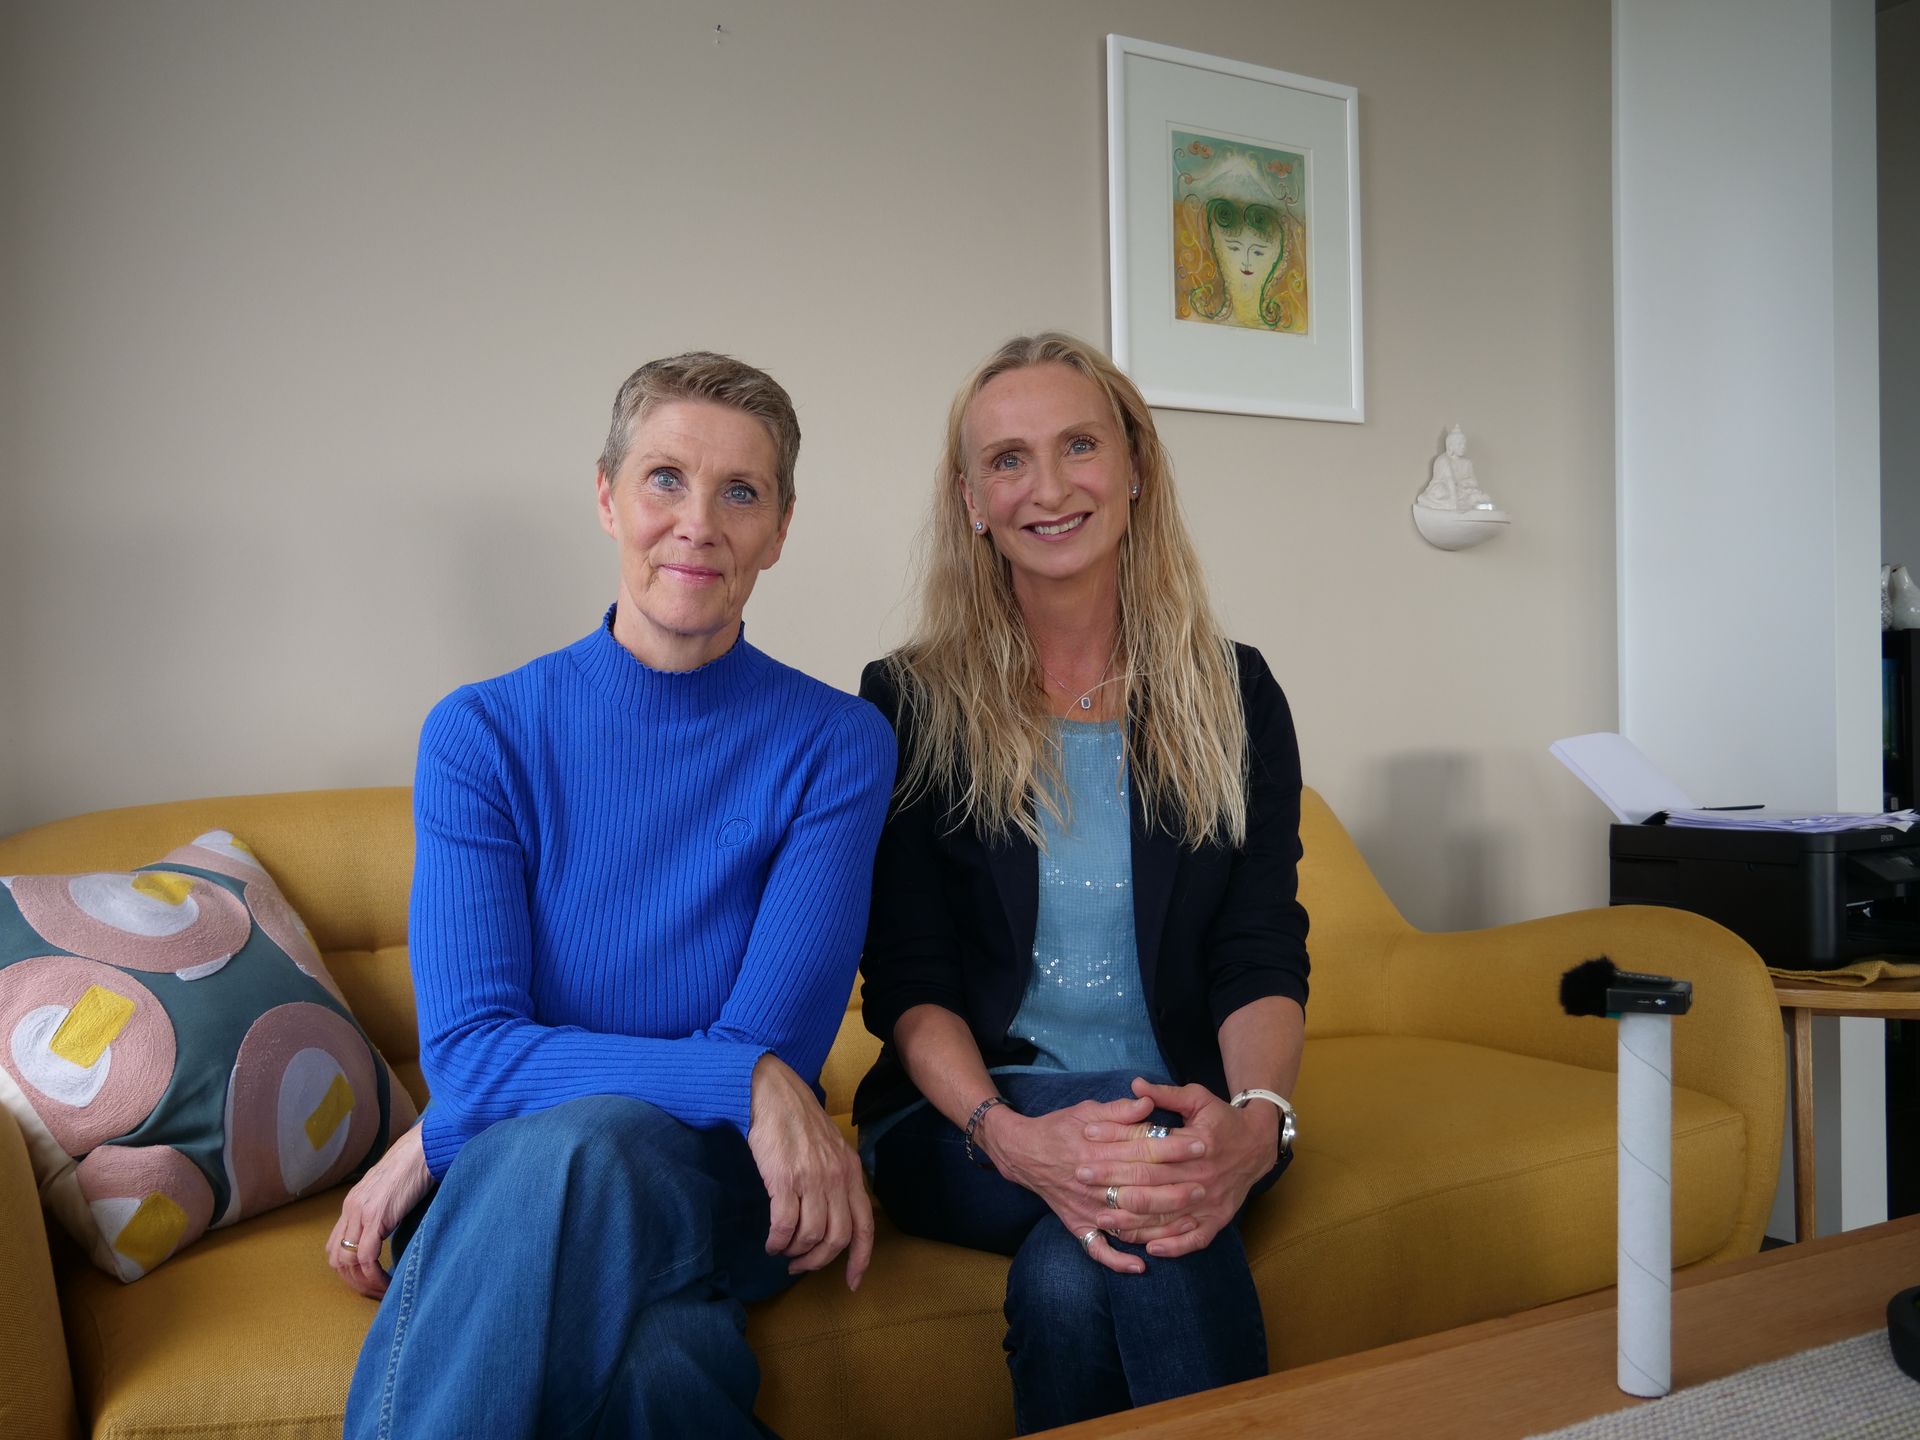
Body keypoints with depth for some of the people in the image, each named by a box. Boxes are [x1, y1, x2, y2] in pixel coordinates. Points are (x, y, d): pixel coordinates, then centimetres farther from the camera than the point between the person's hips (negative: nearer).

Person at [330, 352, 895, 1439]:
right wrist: (742, 1083, -24)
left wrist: (434, 1146, -11)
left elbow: (766, 1046, -10)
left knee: (590, 1147, -36)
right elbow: (469, 1049, -9)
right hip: (503, 1183, 0)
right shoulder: (483, 735, 0)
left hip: (712, 1186, 1)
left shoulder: (840, 747, -2)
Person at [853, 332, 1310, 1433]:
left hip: (1182, 1112, 1)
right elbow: (908, 979, -5)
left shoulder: (1234, 696, 6)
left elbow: (1263, 956, -2)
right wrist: (1009, 1135, -26)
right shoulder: (911, 704, 1)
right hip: (964, 1118, -1)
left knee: (1068, 1281, -32)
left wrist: (1255, 1121, -25)